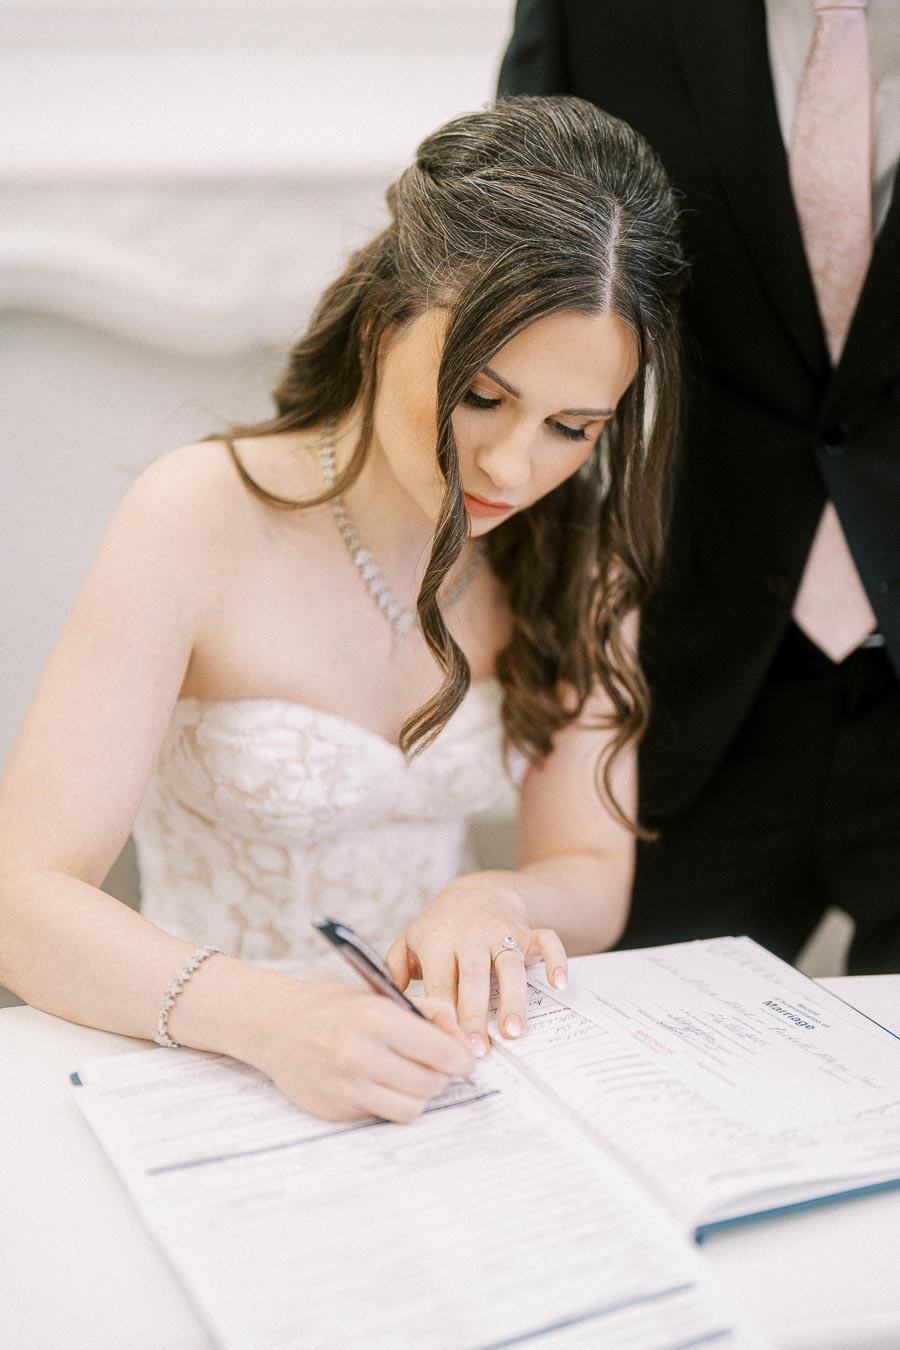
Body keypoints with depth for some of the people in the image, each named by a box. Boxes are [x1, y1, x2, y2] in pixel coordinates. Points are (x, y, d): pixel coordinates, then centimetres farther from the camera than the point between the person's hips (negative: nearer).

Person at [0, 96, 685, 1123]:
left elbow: (595, 877, 2)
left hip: (441, 1070, 2)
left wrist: (495, 904, -20)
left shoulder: (571, 543, -1)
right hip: (217, 1069, -1)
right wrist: (267, 1018, -36)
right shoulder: (200, 521, -15)